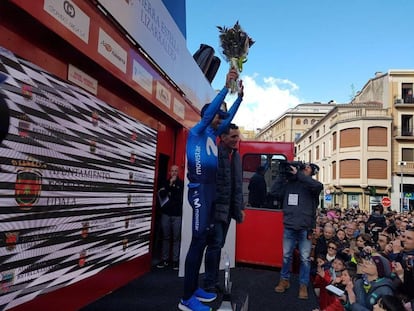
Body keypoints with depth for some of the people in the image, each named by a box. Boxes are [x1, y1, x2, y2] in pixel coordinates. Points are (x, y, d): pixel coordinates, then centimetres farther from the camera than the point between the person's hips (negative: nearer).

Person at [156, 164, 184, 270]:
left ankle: (175, 260, 7)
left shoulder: (181, 183, 1)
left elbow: (181, 197, -5)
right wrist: (170, 184, -9)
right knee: (166, 237, 7)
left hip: (177, 215, -2)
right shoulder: (166, 182, 10)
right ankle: (164, 259, 15)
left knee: (176, 238, -1)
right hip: (166, 214, 2)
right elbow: (162, 195, -3)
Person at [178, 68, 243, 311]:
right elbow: (210, 110, -12)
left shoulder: (213, 135, 20)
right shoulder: (197, 132, 0)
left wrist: (240, 96, 20)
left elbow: (229, 118, 24)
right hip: (200, 190, -9)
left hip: (211, 190, 9)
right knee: (198, 239, -12)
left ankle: (194, 288, 18)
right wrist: (226, 86, -12)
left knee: (204, 240, 9)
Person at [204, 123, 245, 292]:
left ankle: (214, 281, 24)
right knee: (215, 245, -3)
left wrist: (240, 207, 14)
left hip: (228, 208, 7)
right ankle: (209, 284, 11)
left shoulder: (236, 156, 13)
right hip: (215, 207, -7)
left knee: (218, 245, 13)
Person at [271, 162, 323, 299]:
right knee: (286, 256, 13)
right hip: (289, 227, 2)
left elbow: (319, 186, -23)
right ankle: (284, 280, 29)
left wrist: (298, 174, -18)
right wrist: (282, 175, -3)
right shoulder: (289, 183, 7)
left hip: (305, 228, -2)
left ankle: (303, 285, 20)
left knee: (305, 258, 6)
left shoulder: (311, 186, 0)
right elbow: (274, 192, 1)